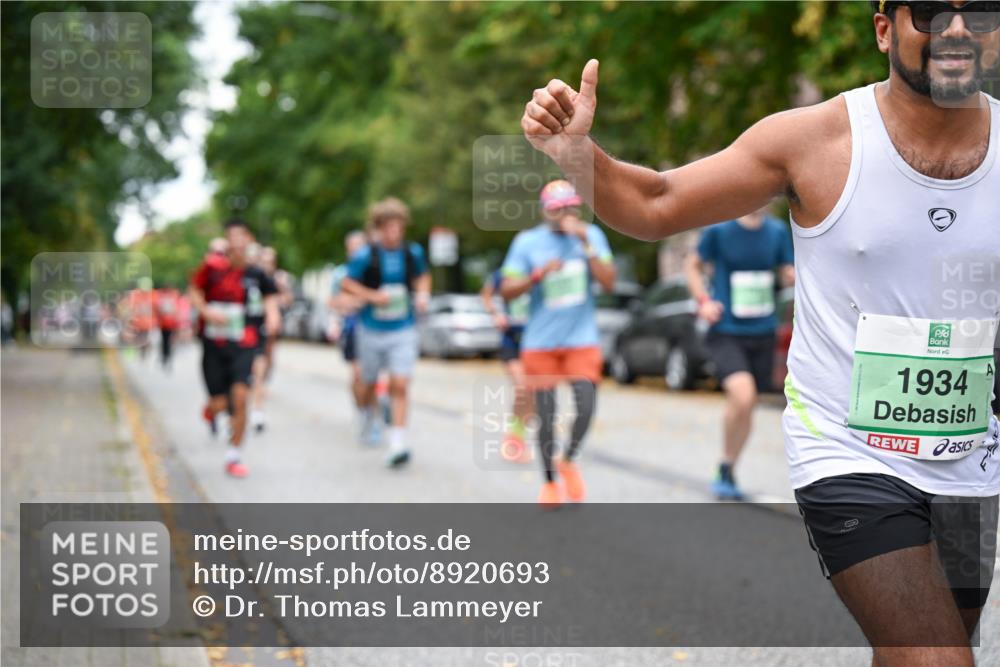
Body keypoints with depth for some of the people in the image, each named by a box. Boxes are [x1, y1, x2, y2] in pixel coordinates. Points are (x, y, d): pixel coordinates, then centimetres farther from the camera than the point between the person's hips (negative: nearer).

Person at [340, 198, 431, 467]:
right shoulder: (365, 256, -10)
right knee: (370, 383, 15)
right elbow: (347, 283, -2)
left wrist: (422, 295, -1)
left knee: (400, 386, -12)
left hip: (403, 331, 0)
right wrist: (372, 295, -16)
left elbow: (423, 276, 18)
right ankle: (369, 413, 49)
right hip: (372, 330, 0)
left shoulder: (413, 253, 0)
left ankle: (398, 442, -13)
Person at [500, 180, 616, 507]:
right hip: (541, 342, 0)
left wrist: (586, 245, -17)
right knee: (546, 415, 3)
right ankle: (550, 481, 21)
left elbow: (609, 281, -8)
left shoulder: (591, 235, 2)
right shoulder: (527, 242, -2)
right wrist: (538, 274, -19)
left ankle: (569, 461, 15)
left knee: (586, 406, -14)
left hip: (582, 341, 1)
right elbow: (507, 290, -4)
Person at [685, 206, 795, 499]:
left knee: (746, 406, 10)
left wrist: (798, 275, -13)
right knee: (742, 395, -24)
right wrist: (703, 302, -6)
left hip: (763, 332, 4)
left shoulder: (777, 232, 3)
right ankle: (725, 472, -4)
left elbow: (789, 276, 10)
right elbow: (692, 265, 7)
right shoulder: (719, 230, -6)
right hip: (726, 332, -4)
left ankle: (727, 473, 29)